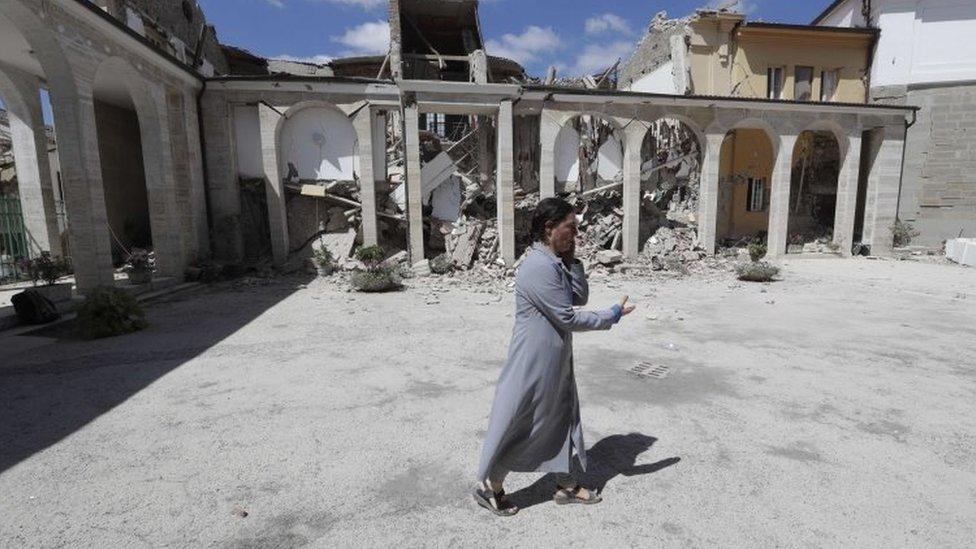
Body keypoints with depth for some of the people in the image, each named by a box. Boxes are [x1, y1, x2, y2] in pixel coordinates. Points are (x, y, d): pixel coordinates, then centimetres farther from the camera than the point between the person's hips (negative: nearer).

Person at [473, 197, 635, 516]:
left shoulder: (556, 262, 7)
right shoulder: (539, 267, -24)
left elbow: (581, 298, 7)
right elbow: (568, 318, -22)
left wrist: (572, 260, -4)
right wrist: (613, 316, -11)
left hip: (557, 362, 10)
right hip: (533, 364, -9)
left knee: (562, 418, 20)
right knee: (516, 425, 7)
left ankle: (565, 485, 39)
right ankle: (488, 487, 28)